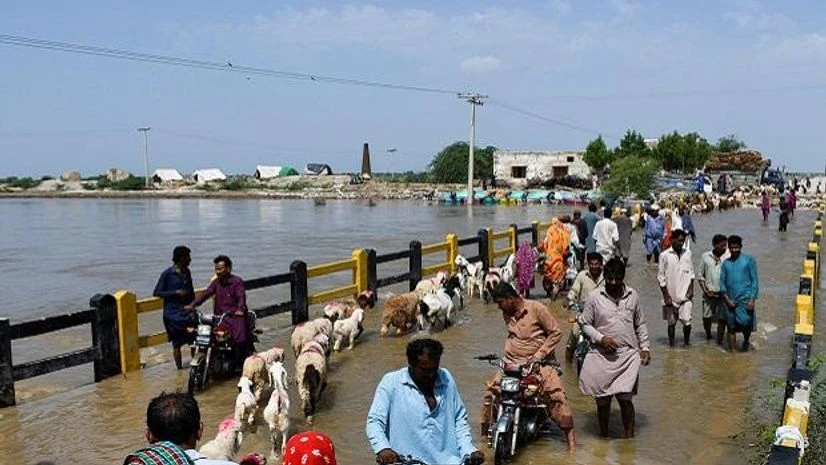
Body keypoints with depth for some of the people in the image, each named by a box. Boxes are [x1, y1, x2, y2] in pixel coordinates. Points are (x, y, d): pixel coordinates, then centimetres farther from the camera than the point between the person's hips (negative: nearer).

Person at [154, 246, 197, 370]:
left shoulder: (186, 272, 9)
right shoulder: (167, 274, -9)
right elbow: (156, 292, -9)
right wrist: (175, 292, -18)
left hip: (188, 310, 5)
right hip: (173, 313, -5)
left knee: (194, 340, 3)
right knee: (177, 343, 1)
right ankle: (180, 369, 10)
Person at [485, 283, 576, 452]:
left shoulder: (537, 309, -13)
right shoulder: (506, 314, 6)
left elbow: (556, 333, -9)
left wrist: (539, 355, -13)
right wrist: (506, 353, 7)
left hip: (538, 362, -5)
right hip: (512, 362, 5)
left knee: (556, 392, -20)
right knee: (491, 390, -5)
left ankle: (569, 432, -3)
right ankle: (485, 428, 12)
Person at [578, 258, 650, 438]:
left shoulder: (633, 296, 5)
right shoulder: (594, 297, -3)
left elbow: (640, 324, 14)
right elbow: (584, 323, 1)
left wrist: (644, 347, 7)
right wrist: (600, 338, -13)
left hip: (628, 355, 1)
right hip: (602, 356, 0)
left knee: (625, 398, -2)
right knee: (602, 399, 8)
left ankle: (629, 437, 13)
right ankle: (603, 435, 27)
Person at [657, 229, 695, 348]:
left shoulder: (688, 253, 3)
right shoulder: (665, 255, -8)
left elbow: (691, 273, 12)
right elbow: (661, 277, -5)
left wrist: (691, 289, 1)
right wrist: (666, 296, -8)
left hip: (685, 295, 2)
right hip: (671, 296, -2)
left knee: (687, 320, -6)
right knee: (671, 322, 9)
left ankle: (686, 341, 16)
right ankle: (672, 344, 23)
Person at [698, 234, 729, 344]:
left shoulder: (728, 257, -3)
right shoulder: (706, 257, 1)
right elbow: (700, 276, 7)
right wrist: (705, 290, -2)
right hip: (709, 294, 1)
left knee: (722, 318, -1)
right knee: (706, 317, 6)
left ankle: (719, 340, 10)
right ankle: (708, 335, 29)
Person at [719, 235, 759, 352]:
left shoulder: (749, 260, 1)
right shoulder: (725, 263, 10)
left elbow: (754, 280, -2)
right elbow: (722, 282, 8)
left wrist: (752, 299, -10)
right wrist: (727, 299, -4)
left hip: (745, 299, -3)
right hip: (730, 301, 3)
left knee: (746, 325, -6)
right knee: (731, 328, 6)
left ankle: (746, 341, 25)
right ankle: (732, 351, 16)